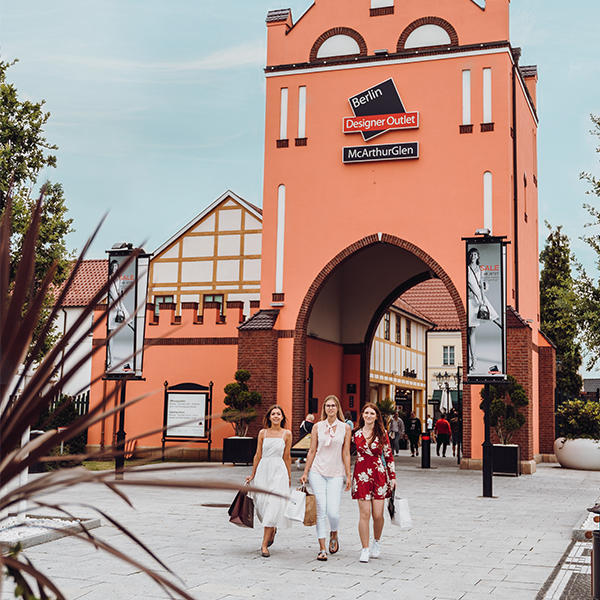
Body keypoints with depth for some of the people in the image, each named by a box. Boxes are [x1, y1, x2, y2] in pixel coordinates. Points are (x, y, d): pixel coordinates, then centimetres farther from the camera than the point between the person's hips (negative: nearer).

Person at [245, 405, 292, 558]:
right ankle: (272, 529, 35)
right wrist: (252, 475, 13)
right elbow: (258, 455, 12)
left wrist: (289, 477, 11)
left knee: (273, 506, -9)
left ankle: (264, 544, -6)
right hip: (263, 469, 2)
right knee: (261, 503, 5)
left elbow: (286, 457, 9)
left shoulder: (287, 434, 4)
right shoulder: (263, 433, 7)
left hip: (278, 471, -2)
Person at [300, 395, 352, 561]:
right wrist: (305, 472, 5)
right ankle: (322, 549, 5)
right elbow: (312, 451, 8)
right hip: (317, 472, 1)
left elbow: (346, 454, 4)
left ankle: (333, 535, 24)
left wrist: (348, 476, 0)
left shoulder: (345, 428, 3)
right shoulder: (317, 427, 6)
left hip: (336, 474, -1)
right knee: (321, 510, -4)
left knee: (333, 512, -9)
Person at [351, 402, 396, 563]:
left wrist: (392, 477, 2)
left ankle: (376, 542, 27)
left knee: (378, 515, -1)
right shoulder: (356, 434, 5)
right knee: (364, 514, -4)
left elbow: (389, 456, 5)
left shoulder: (382, 434, 1)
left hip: (379, 476, -1)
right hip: (362, 476, 1)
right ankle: (365, 549, 6)